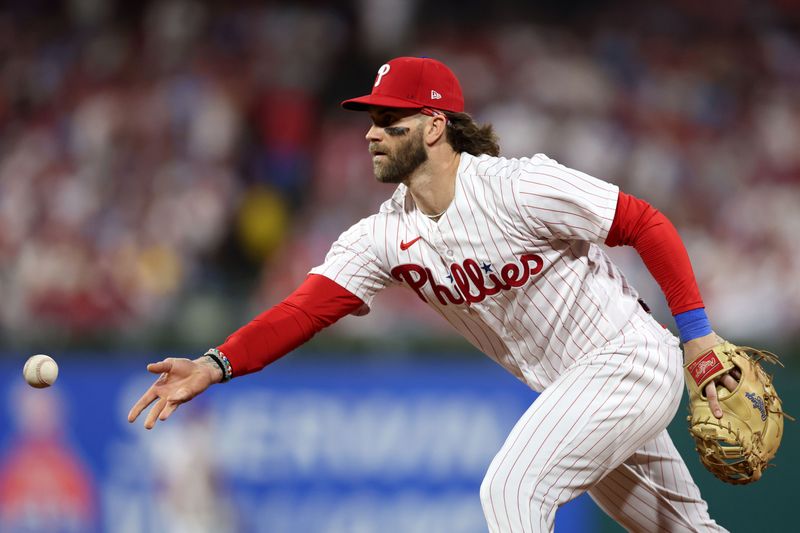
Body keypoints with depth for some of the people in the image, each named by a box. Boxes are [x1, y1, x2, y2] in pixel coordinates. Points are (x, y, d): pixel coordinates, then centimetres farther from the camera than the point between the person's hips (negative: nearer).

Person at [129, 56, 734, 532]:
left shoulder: (519, 188, -21)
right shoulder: (385, 235, -2)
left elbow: (648, 225, -16)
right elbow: (305, 309, -12)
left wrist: (697, 331, -17)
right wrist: (215, 365, -27)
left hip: (630, 360, -7)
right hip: (571, 388, 7)